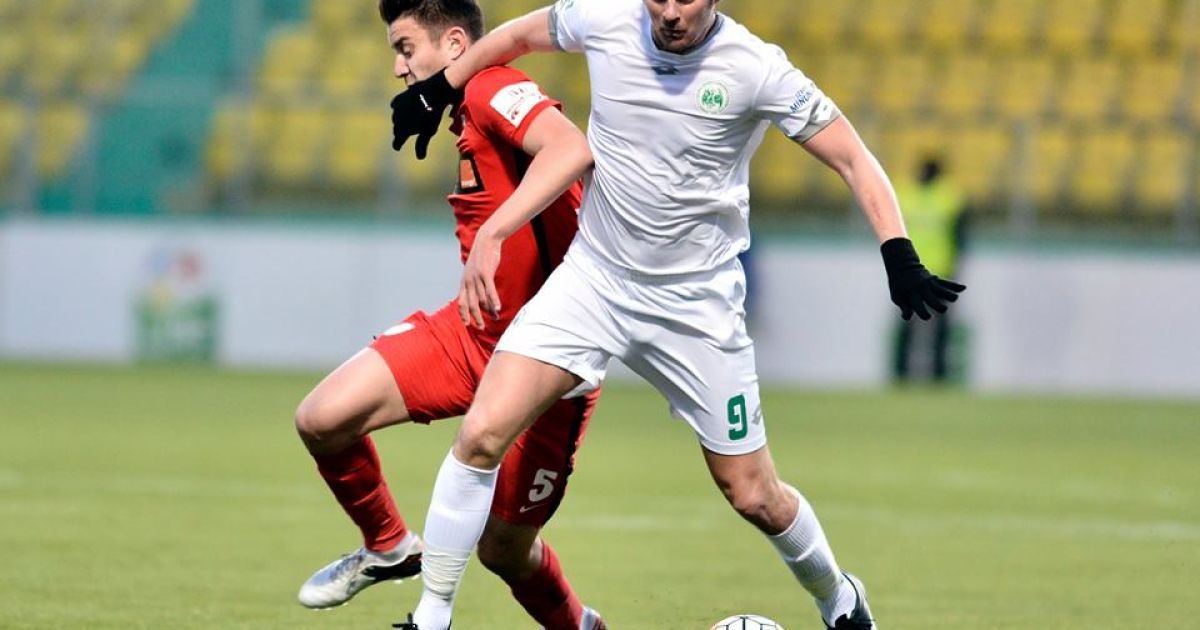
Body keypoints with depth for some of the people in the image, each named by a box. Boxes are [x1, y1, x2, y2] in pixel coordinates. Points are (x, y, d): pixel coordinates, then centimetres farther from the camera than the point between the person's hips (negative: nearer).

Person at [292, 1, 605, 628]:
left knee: (504, 549, 0)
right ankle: (388, 549, 17)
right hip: (474, 334, 8)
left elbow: (571, 150, -37)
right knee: (323, 418, -9)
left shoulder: (495, 90, -17)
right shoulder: (468, 113, 12)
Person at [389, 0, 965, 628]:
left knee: (754, 497, 5)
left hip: (698, 304, -2)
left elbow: (853, 158, -11)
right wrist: (438, 89, 19)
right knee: (481, 434, -16)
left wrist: (898, 256, -23)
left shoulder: (756, 69, -17)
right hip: (593, 277, 2)